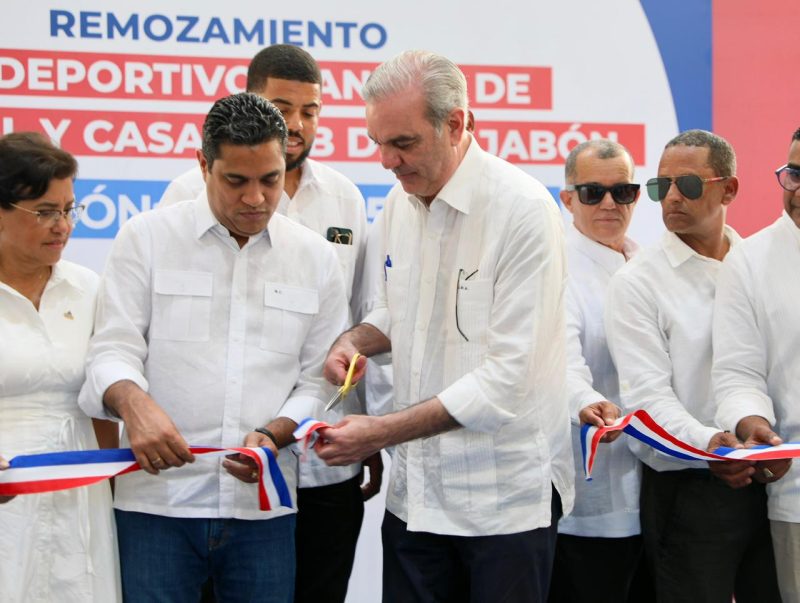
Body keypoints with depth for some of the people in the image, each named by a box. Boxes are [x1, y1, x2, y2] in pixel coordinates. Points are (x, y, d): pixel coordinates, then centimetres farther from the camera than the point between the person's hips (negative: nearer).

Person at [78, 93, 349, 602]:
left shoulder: (316, 257, 9)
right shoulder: (148, 237, 4)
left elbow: (319, 381, 9)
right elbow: (114, 349, -2)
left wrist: (273, 435, -10)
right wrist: (133, 402, -24)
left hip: (264, 506, 2)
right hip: (157, 502, -2)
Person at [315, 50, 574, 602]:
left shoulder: (523, 209, -17)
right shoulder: (400, 201, 6)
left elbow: (506, 378, -21)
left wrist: (382, 432, -22)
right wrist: (356, 340, 0)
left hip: (505, 495, -6)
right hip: (416, 490, 6)